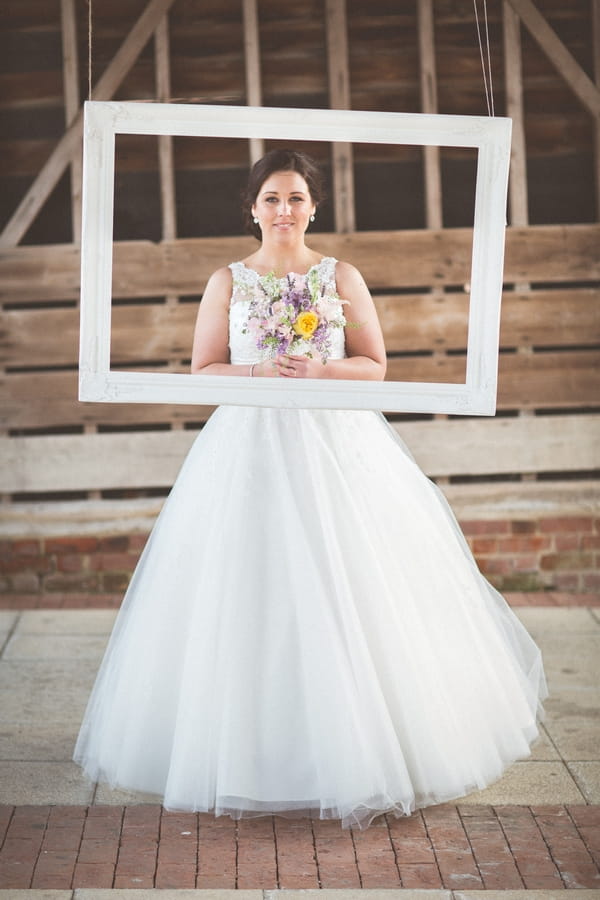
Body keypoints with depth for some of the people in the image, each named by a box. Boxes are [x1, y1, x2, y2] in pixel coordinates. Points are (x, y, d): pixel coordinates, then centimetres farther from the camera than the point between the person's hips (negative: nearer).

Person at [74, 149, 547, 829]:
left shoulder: (342, 278, 7)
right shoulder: (227, 282, 7)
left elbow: (375, 365, 7)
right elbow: (202, 371, 5)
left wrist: (319, 370, -11)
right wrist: (260, 374, -12)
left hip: (335, 442, 0)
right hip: (250, 446, 0)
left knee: (346, 587, -2)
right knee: (249, 589, -3)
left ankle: (355, 748, 10)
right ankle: (254, 751, 8)